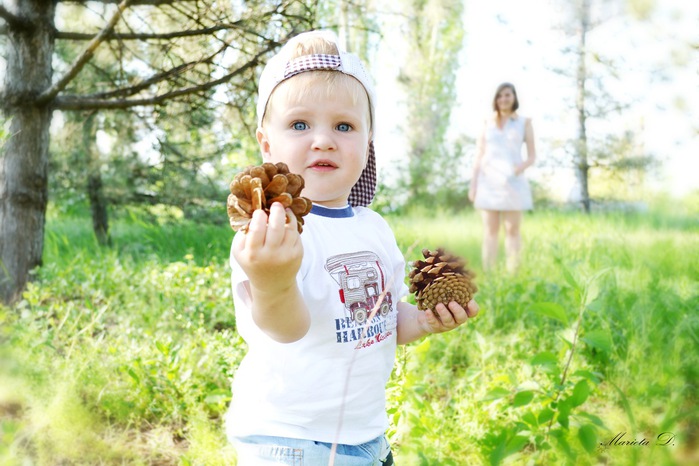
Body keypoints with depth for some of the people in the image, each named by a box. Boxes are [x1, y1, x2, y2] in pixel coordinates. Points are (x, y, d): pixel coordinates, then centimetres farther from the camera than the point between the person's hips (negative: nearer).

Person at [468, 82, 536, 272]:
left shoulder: (524, 123, 9)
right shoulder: (488, 123, 11)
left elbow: (532, 156, 7)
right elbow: (479, 155, 10)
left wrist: (522, 166, -15)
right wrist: (473, 184, 2)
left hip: (513, 182, -1)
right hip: (489, 181, 1)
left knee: (513, 229, -3)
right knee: (490, 230, -1)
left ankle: (512, 274, -3)